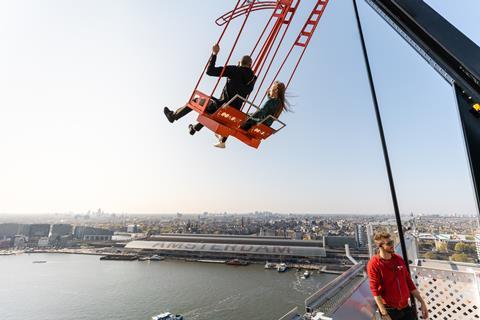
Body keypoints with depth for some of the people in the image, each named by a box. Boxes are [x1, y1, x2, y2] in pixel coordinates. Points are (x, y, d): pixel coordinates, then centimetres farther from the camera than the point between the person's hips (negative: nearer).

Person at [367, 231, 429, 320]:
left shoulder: (398, 259, 1)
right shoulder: (374, 264, -17)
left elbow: (409, 282, 10)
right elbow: (375, 290, -19)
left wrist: (422, 302, 9)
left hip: (406, 307, 5)